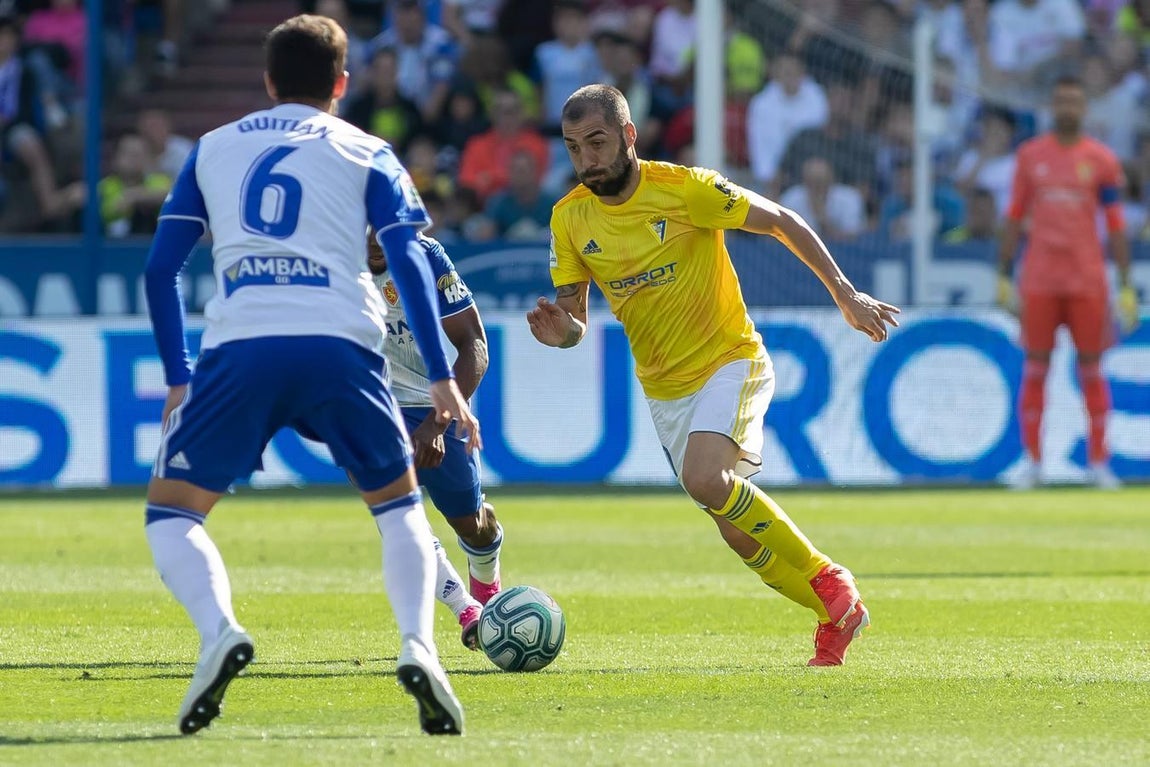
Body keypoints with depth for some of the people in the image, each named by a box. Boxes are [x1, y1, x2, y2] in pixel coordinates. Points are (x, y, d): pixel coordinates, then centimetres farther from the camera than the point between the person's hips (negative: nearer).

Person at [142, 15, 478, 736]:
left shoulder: (212, 149, 23)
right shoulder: (365, 153, 18)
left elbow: (161, 268, 17)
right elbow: (409, 262, 6)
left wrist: (178, 378, 22)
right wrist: (442, 378, 6)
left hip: (238, 349, 0)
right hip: (340, 345, 0)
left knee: (171, 509, 12)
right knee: (399, 504, 20)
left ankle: (219, 630, -17)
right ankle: (418, 645, -5)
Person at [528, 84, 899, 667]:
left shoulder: (684, 188, -17)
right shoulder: (570, 218, -3)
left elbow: (781, 222, -6)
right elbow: (574, 321, 2)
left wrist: (845, 294, -7)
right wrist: (562, 331, -23)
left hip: (730, 361, -5)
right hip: (664, 389, 5)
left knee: (706, 479, -30)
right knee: (742, 536, 5)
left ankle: (825, 577, -13)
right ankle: (837, 615, 25)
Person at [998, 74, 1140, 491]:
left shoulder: (1102, 160, 3)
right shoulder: (1030, 155, 7)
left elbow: (1116, 228, 3)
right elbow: (1014, 218, 11)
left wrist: (1126, 288, -2)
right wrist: (1003, 276, 6)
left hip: (1087, 280, -1)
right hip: (1039, 280, 1)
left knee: (1091, 370, 1)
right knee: (1035, 369, 0)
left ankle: (1098, 461, 6)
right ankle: (1032, 461, 6)